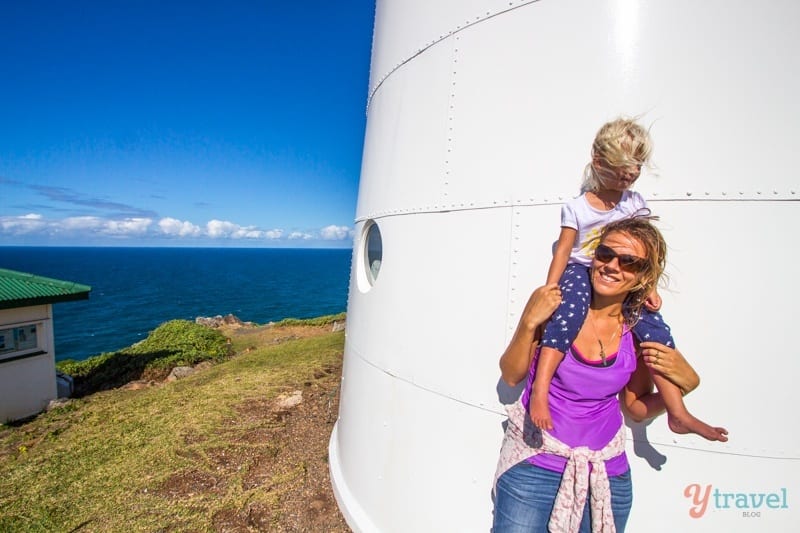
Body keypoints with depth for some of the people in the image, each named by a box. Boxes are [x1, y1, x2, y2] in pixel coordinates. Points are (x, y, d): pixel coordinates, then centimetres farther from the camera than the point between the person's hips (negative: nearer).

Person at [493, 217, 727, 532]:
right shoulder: (551, 302, -14)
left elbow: (636, 408, 7)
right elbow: (511, 376, -9)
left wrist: (686, 383, -9)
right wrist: (530, 323, -23)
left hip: (606, 472, 3)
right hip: (533, 460, -2)